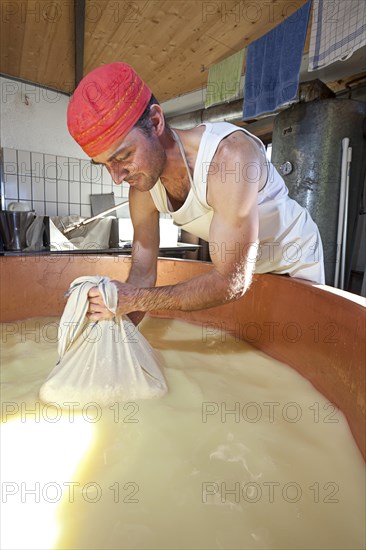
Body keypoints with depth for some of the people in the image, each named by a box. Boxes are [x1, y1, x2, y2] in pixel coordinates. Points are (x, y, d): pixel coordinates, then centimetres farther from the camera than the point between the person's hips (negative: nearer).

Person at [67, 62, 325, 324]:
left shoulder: (229, 153, -39)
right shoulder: (142, 188, -17)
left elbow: (232, 281, -39)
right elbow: (142, 275, -12)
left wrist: (136, 299, -41)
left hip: (294, 262, -4)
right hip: (236, 262, 5)